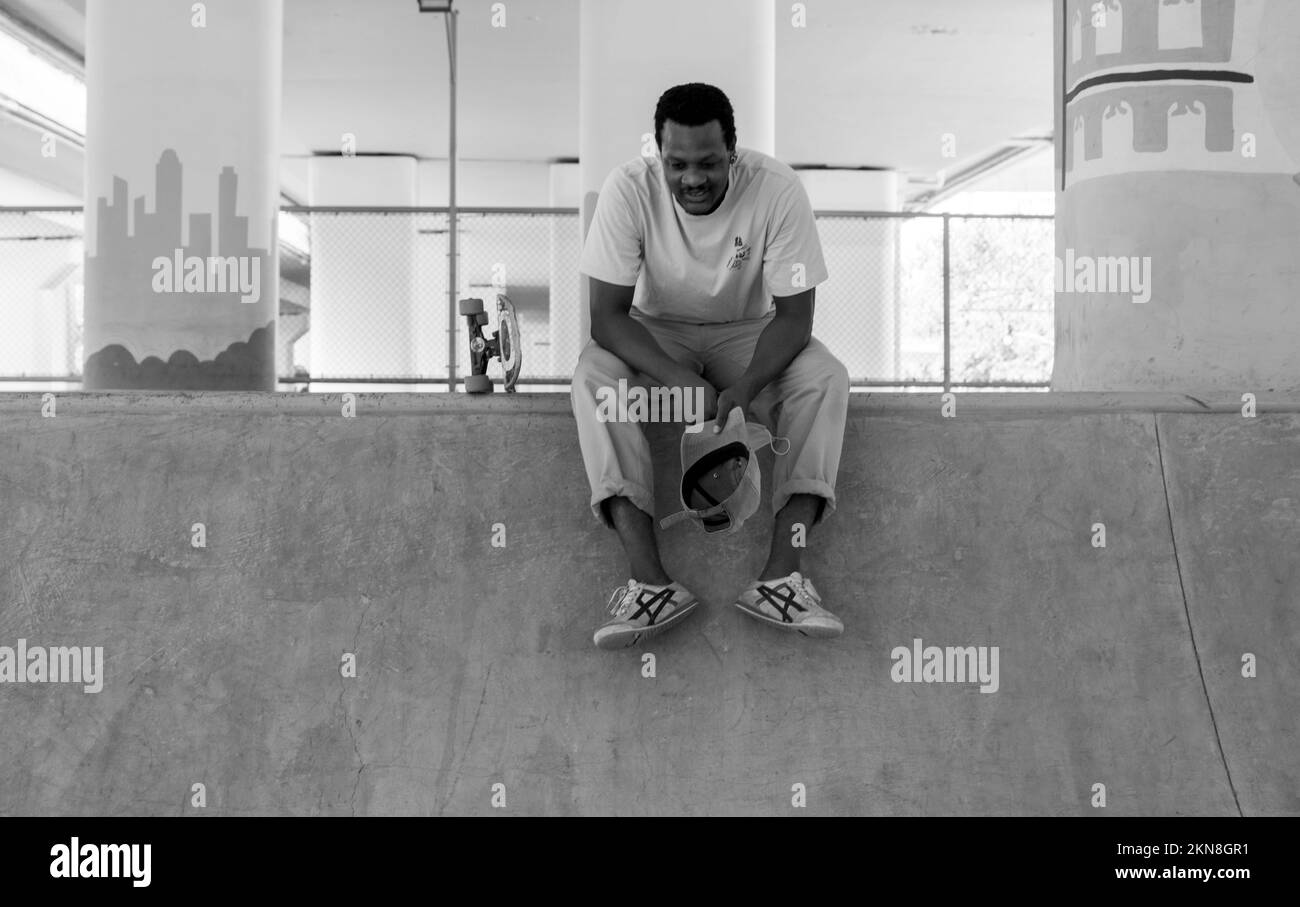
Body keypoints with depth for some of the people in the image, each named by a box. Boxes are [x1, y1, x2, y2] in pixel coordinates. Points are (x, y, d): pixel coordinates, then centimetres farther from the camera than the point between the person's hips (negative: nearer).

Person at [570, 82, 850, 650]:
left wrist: (744, 388, -38)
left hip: (748, 333, 0)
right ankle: (649, 579, -37)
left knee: (825, 377, -29)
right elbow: (608, 314, -23)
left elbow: (794, 316, -20)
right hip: (655, 335, 0)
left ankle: (782, 574, -33)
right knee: (592, 376, -31)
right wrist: (677, 379, -39)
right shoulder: (628, 189, -23)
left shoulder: (777, 189, -23)